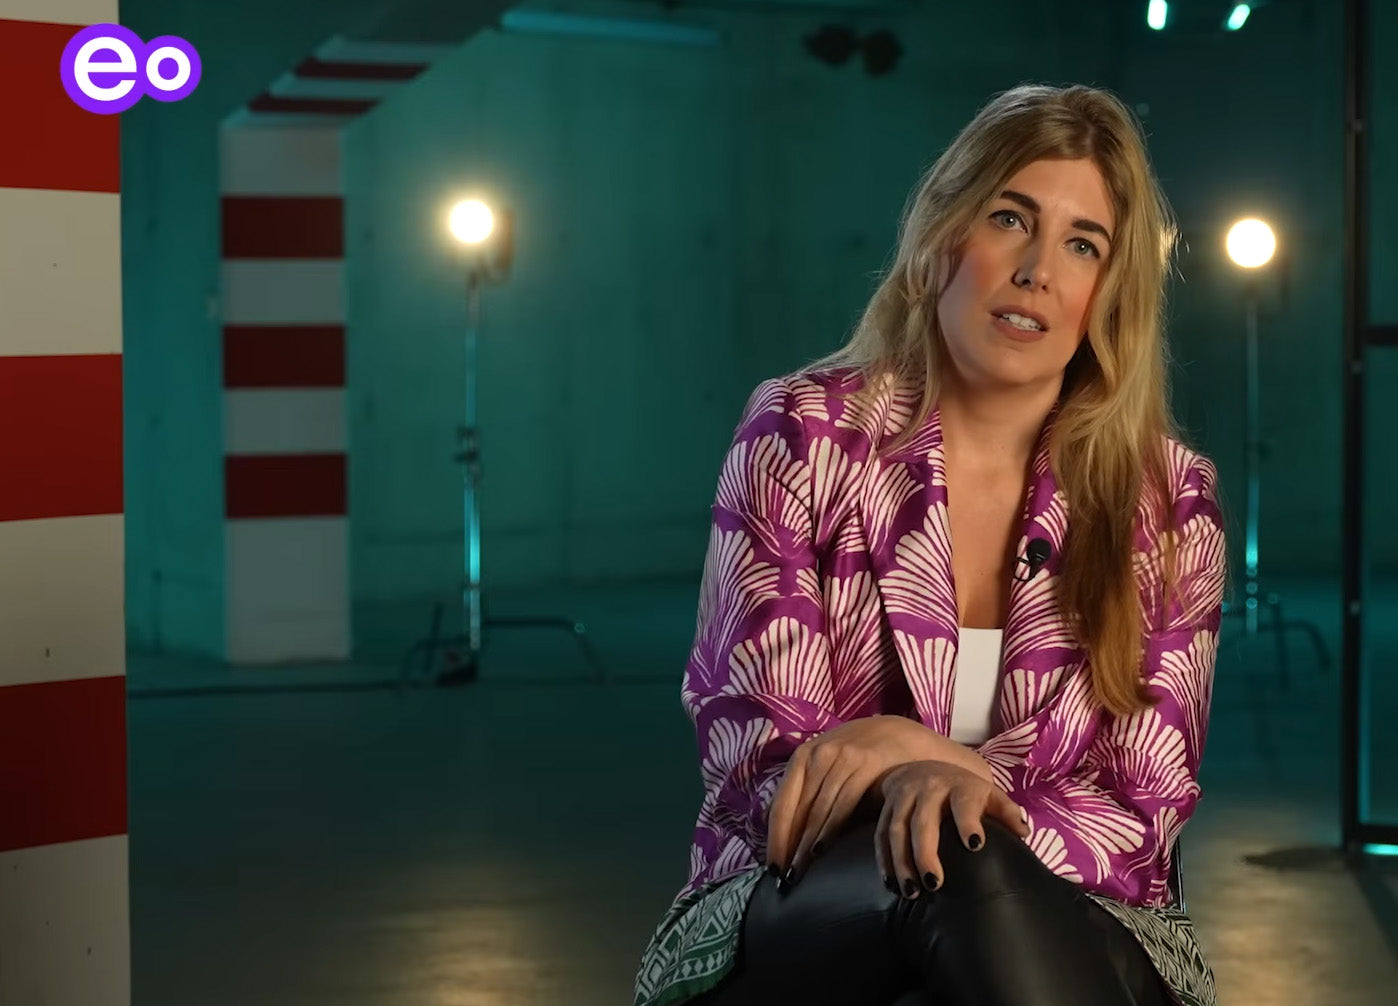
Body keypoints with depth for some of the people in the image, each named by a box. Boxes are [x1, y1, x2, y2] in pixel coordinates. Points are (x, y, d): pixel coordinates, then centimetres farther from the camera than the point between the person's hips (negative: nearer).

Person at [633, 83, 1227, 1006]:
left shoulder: (1168, 498, 2)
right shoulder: (801, 436, -1)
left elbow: (1142, 818, -3)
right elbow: (758, 763, -7)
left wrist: (930, 760, -24)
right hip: (790, 920, -1)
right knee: (955, 862, -35)